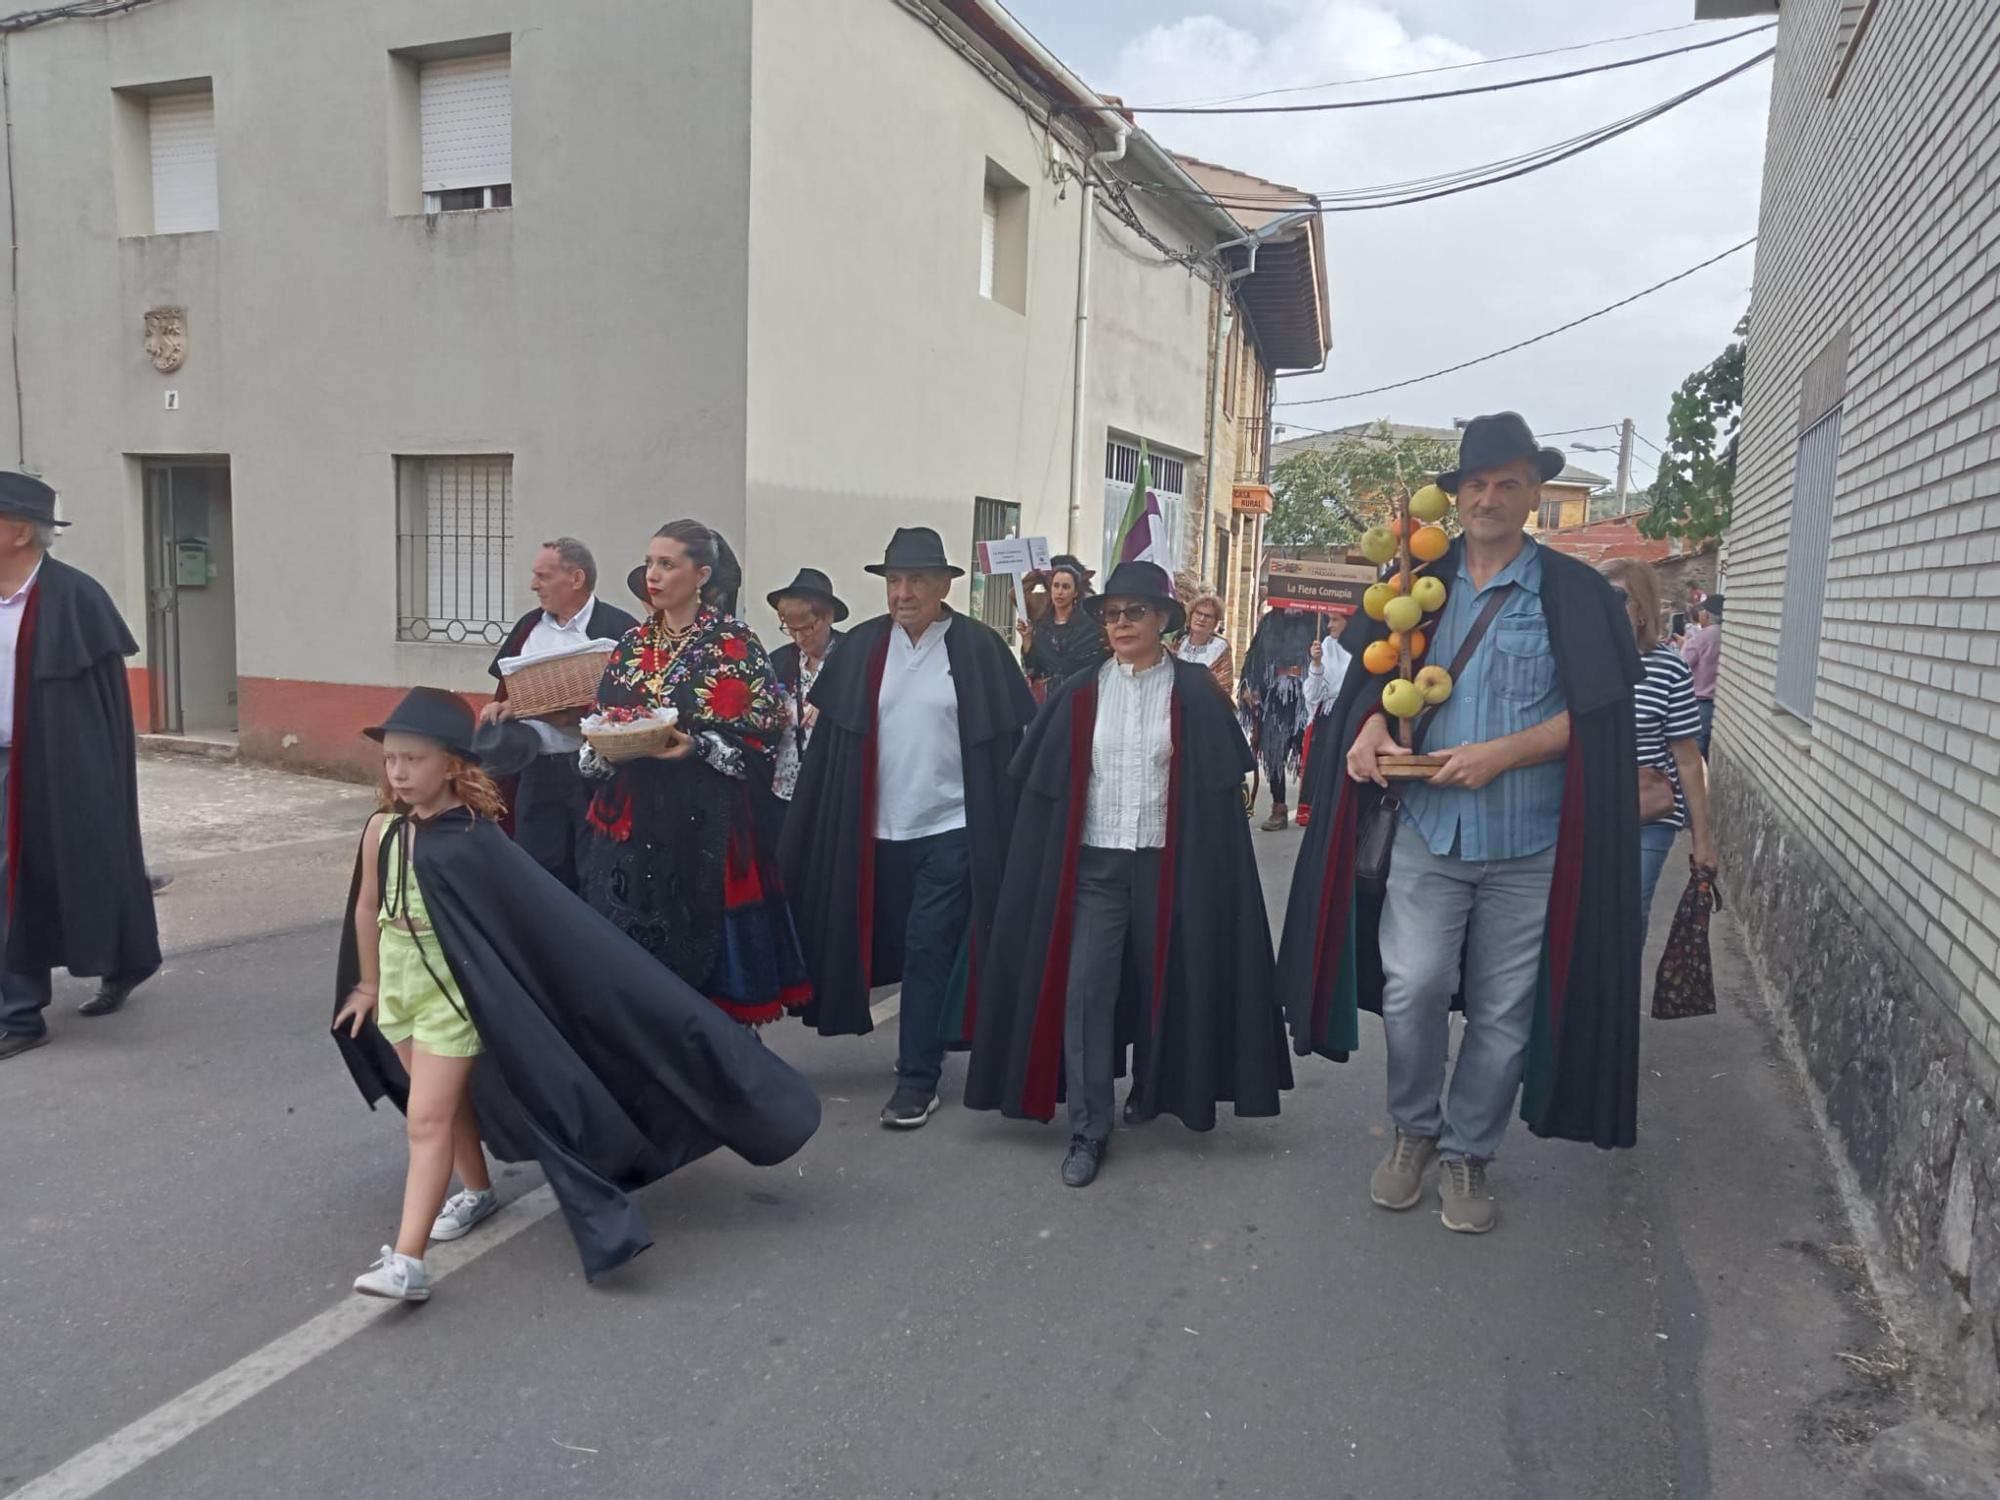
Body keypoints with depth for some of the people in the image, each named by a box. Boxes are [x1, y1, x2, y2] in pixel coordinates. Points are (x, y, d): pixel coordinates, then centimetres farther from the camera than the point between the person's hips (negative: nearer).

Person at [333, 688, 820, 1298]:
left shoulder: (476, 843, -21)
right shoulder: (382, 830, -5)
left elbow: (551, 918, -19)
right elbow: (366, 910, 11)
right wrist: (368, 984, 20)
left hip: (451, 997, -6)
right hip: (398, 992, 6)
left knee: (428, 1120, -6)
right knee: (446, 1101, 22)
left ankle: (407, 1261, -2)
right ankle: (476, 1192, 44)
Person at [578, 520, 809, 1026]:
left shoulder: (733, 643, -4)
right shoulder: (632, 643, 13)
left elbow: (762, 732, -8)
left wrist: (697, 747, -20)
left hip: (705, 819, -5)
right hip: (633, 820, 5)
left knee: (702, 944, -2)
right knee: (631, 951, 6)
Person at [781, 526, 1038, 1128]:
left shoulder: (979, 647, -6)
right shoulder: (862, 647, 3)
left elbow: (1012, 736, -5)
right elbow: (833, 737, 4)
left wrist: (1003, 827, -7)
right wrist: (820, 829, -1)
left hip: (952, 828, -4)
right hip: (882, 829, 4)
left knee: (928, 950, -1)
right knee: (901, 949, 15)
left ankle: (918, 1078, 10)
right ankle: (936, 1032, 36)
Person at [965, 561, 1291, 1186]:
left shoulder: (1195, 692, -1)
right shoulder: (1080, 693, 4)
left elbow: (1217, 784, -1)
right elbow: (1046, 783, 6)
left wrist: (1198, 864, -7)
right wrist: (1057, 867, 2)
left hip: (1166, 863, -1)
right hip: (1094, 861, 1)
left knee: (1159, 982, 11)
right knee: (1085, 988, -5)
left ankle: (1152, 1091, 36)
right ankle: (1088, 1129, 2)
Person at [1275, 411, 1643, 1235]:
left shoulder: (1573, 593, 0)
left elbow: (1594, 712, -4)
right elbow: (1376, 672, 17)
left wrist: (1503, 752, -16)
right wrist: (1372, 724, -5)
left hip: (1529, 842, -1)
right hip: (1428, 829, 1)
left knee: (1503, 1010, 8)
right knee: (1412, 988, -7)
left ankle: (1468, 1153, 28)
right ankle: (1413, 1129, 20)